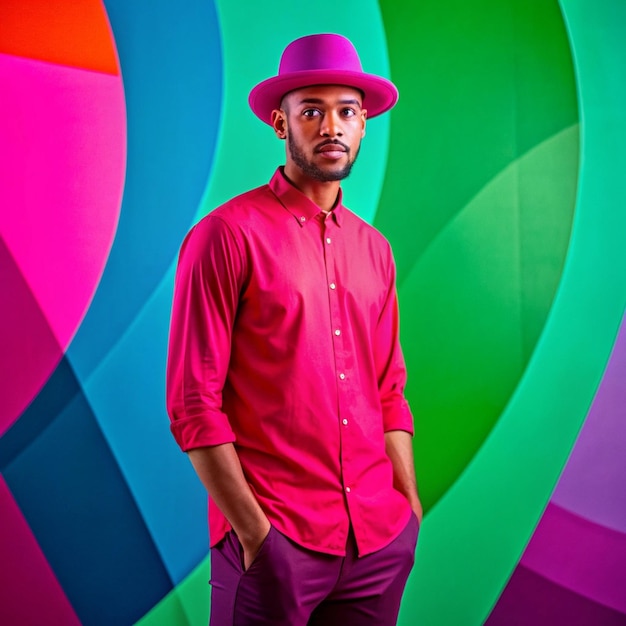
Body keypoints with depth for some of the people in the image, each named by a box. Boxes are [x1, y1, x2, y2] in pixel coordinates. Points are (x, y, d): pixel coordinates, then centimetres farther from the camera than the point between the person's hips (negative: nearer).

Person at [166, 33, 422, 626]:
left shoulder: (373, 248, 10)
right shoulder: (228, 234, -8)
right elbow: (193, 404, -11)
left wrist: (412, 511, 6)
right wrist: (255, 534, -14)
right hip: (275, 540, -5)